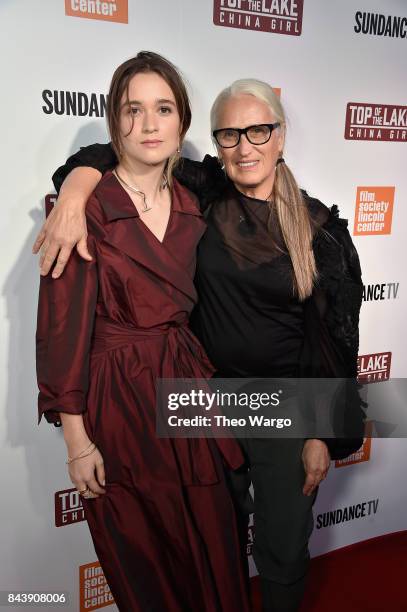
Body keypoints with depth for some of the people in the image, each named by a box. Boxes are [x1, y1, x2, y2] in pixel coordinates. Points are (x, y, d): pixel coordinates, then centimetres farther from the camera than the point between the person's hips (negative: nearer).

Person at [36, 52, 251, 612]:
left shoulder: (193, 207, 5)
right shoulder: (86, 209, -12)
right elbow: (63, 328, -12)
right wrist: (77, 440, -11)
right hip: (118, 402, -4)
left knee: (210, 543, 18)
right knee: (138, 554, 17)